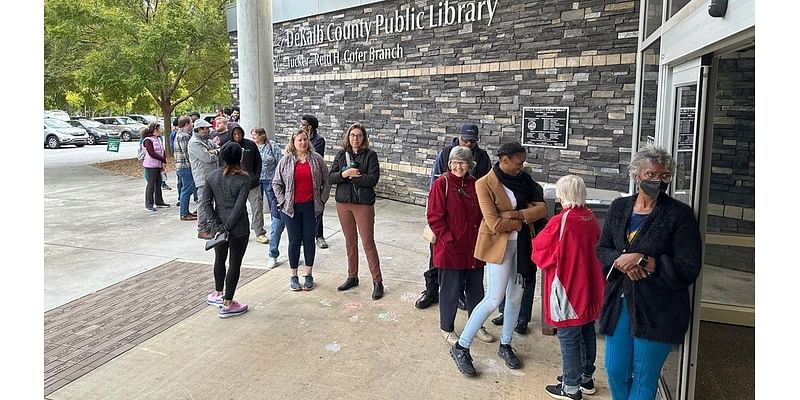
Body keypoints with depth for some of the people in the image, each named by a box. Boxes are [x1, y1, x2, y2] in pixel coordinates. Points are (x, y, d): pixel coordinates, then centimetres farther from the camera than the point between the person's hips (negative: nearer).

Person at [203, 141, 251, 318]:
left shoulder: (212, 176, 0)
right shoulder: (244, 179, -13)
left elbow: (206, 202, -3)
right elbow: (239, 206, -19)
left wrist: (217, 225, -5)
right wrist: (228, 227, -12)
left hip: (219, 225, 5)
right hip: (238, 227, -5)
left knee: (219, 259, 23)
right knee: (235, 263, 5)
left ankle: (218, 294, 39)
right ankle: (227, 304, 12)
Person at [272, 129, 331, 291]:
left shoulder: (316, 159, 3)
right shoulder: (286, 160, 1)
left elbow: (326, 181, 6)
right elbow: (276, 183, 6)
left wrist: (322, 200, 1)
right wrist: (282, 201, -2)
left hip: (311, 206, 1)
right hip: (291, 208, -1)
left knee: (309, 240, 8)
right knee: (294, 241, 5)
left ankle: (309, 275, 21)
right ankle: (293, 276, 18)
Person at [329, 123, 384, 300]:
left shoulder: (370, 155, -5)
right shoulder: (341, 154, 7)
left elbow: (373, 179, -15)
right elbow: (331, 177, 1)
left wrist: (351, 176, -15)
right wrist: (344, 174, -18)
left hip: (364, 204, -4)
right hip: (343, 203, 4)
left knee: (368, 242, -3)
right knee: (350, 242, 14)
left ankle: (377, 281, 6)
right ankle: (352, 277, 27)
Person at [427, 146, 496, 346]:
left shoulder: (475, 184, 5)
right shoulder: (441, 184, -10)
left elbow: (482, 214, 14)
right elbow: (435, 217, -13)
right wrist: (449, 239, -16)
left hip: (474, 248, 5)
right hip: (450, 249, -5)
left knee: (476, 287, 16)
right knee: (450, 289, 7)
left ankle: (477, 324, 35)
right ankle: (447, 328, 26)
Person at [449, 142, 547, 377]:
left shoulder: (522, 179, 4)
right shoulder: (485, 184, -15)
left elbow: (542, 208, -5)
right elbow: (495, 224, -21)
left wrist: (515, 213, -18)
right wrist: (523, 220, -10)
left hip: (521, 243, 6)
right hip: (499, 245, -6)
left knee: (516, 296, 12)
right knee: (494, 299, -6)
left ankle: (505, 345, 30)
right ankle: (460, 347, 7)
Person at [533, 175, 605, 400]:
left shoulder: (560, 222, -21)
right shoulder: (591, 218, 0)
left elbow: (541, 252, -11)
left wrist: (538, 241, 8)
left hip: (568, 289, -7)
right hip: (589, 288, 7)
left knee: (569, 338, 5)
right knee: (587, 333, 19)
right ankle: (586, 377, 36)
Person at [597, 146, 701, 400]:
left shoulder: (680, 215, -9)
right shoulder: (619, 207, 5)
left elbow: (688, 269, -12)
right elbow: (602, 249, 9)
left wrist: (643, 261, -19)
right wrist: (622, 261, -12)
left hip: (657, 310, -4)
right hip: (619, 303, 4)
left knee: (643, 378, 9)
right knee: (615, 371, 14)